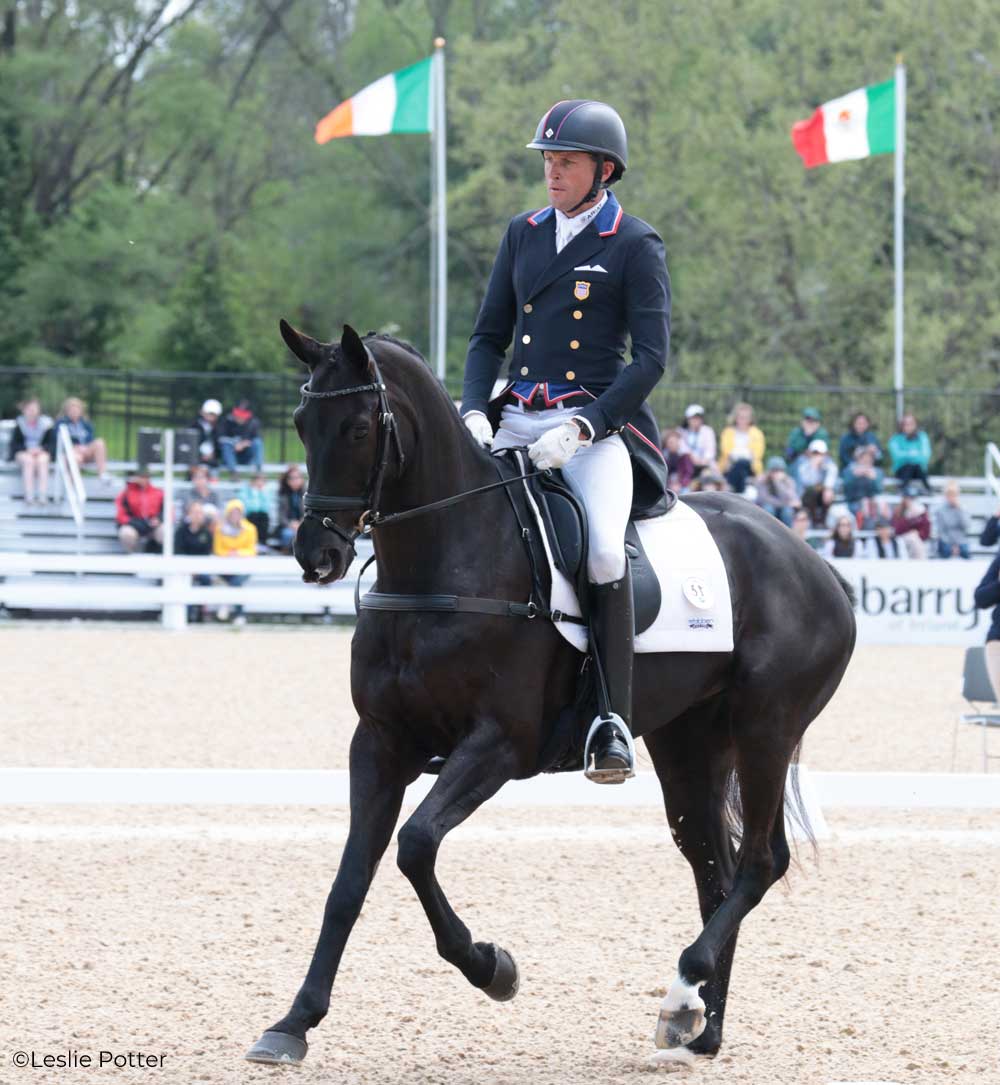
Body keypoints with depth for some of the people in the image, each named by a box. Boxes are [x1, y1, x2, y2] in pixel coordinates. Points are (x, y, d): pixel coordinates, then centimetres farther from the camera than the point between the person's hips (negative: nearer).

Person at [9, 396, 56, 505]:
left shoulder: (46, 424, 4)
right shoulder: (20, 424, 4)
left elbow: (52, 443, 1)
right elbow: (14, 444, -1)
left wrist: (41, 449, -19)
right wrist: (27, 450, -19)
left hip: (41, 452, 0)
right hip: (23, 453, 0)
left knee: (42, 460, -35)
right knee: (29, 460, -35)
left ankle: (42, 496, -41)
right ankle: (29, 496, -41)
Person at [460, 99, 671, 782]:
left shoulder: (635, 247, -1)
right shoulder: (524, 234, 15)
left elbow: (652, 356, -8)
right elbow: (490, 336, 18)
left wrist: (581, 428, -19)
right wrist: (474, 410, -2)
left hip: (599, 423, -6)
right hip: (517, 421, 6)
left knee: (605, 551, -28)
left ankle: (613, 722, -22)